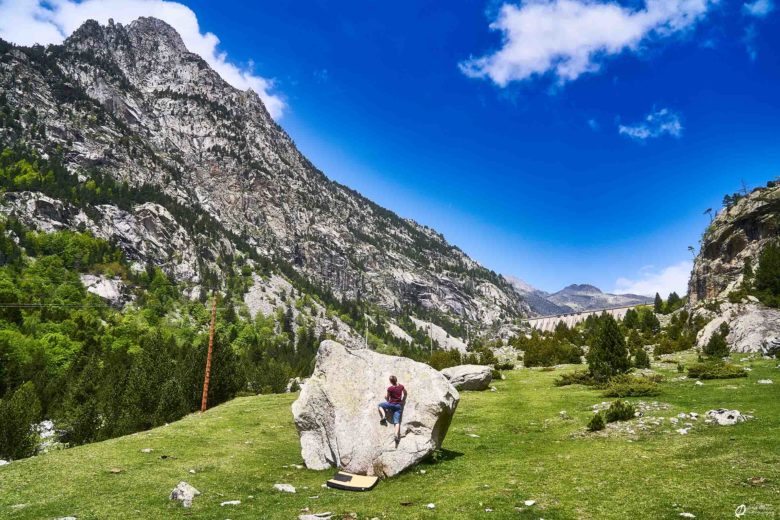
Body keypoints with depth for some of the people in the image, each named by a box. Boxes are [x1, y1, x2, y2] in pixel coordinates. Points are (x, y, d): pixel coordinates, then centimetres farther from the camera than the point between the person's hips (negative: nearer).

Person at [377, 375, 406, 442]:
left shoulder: (390, 388, -10)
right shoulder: (401, 386, 3)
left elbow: (387, 398, 2)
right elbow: (406, 393, 22)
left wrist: (388, 401, 25)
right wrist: (403, 401, 33)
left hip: (391, 404, -3)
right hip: (399, 406, 4)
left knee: (380, 405, 23)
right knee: (397, 422, -1)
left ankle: (383, 417, 1)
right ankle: (397, 436, -19)